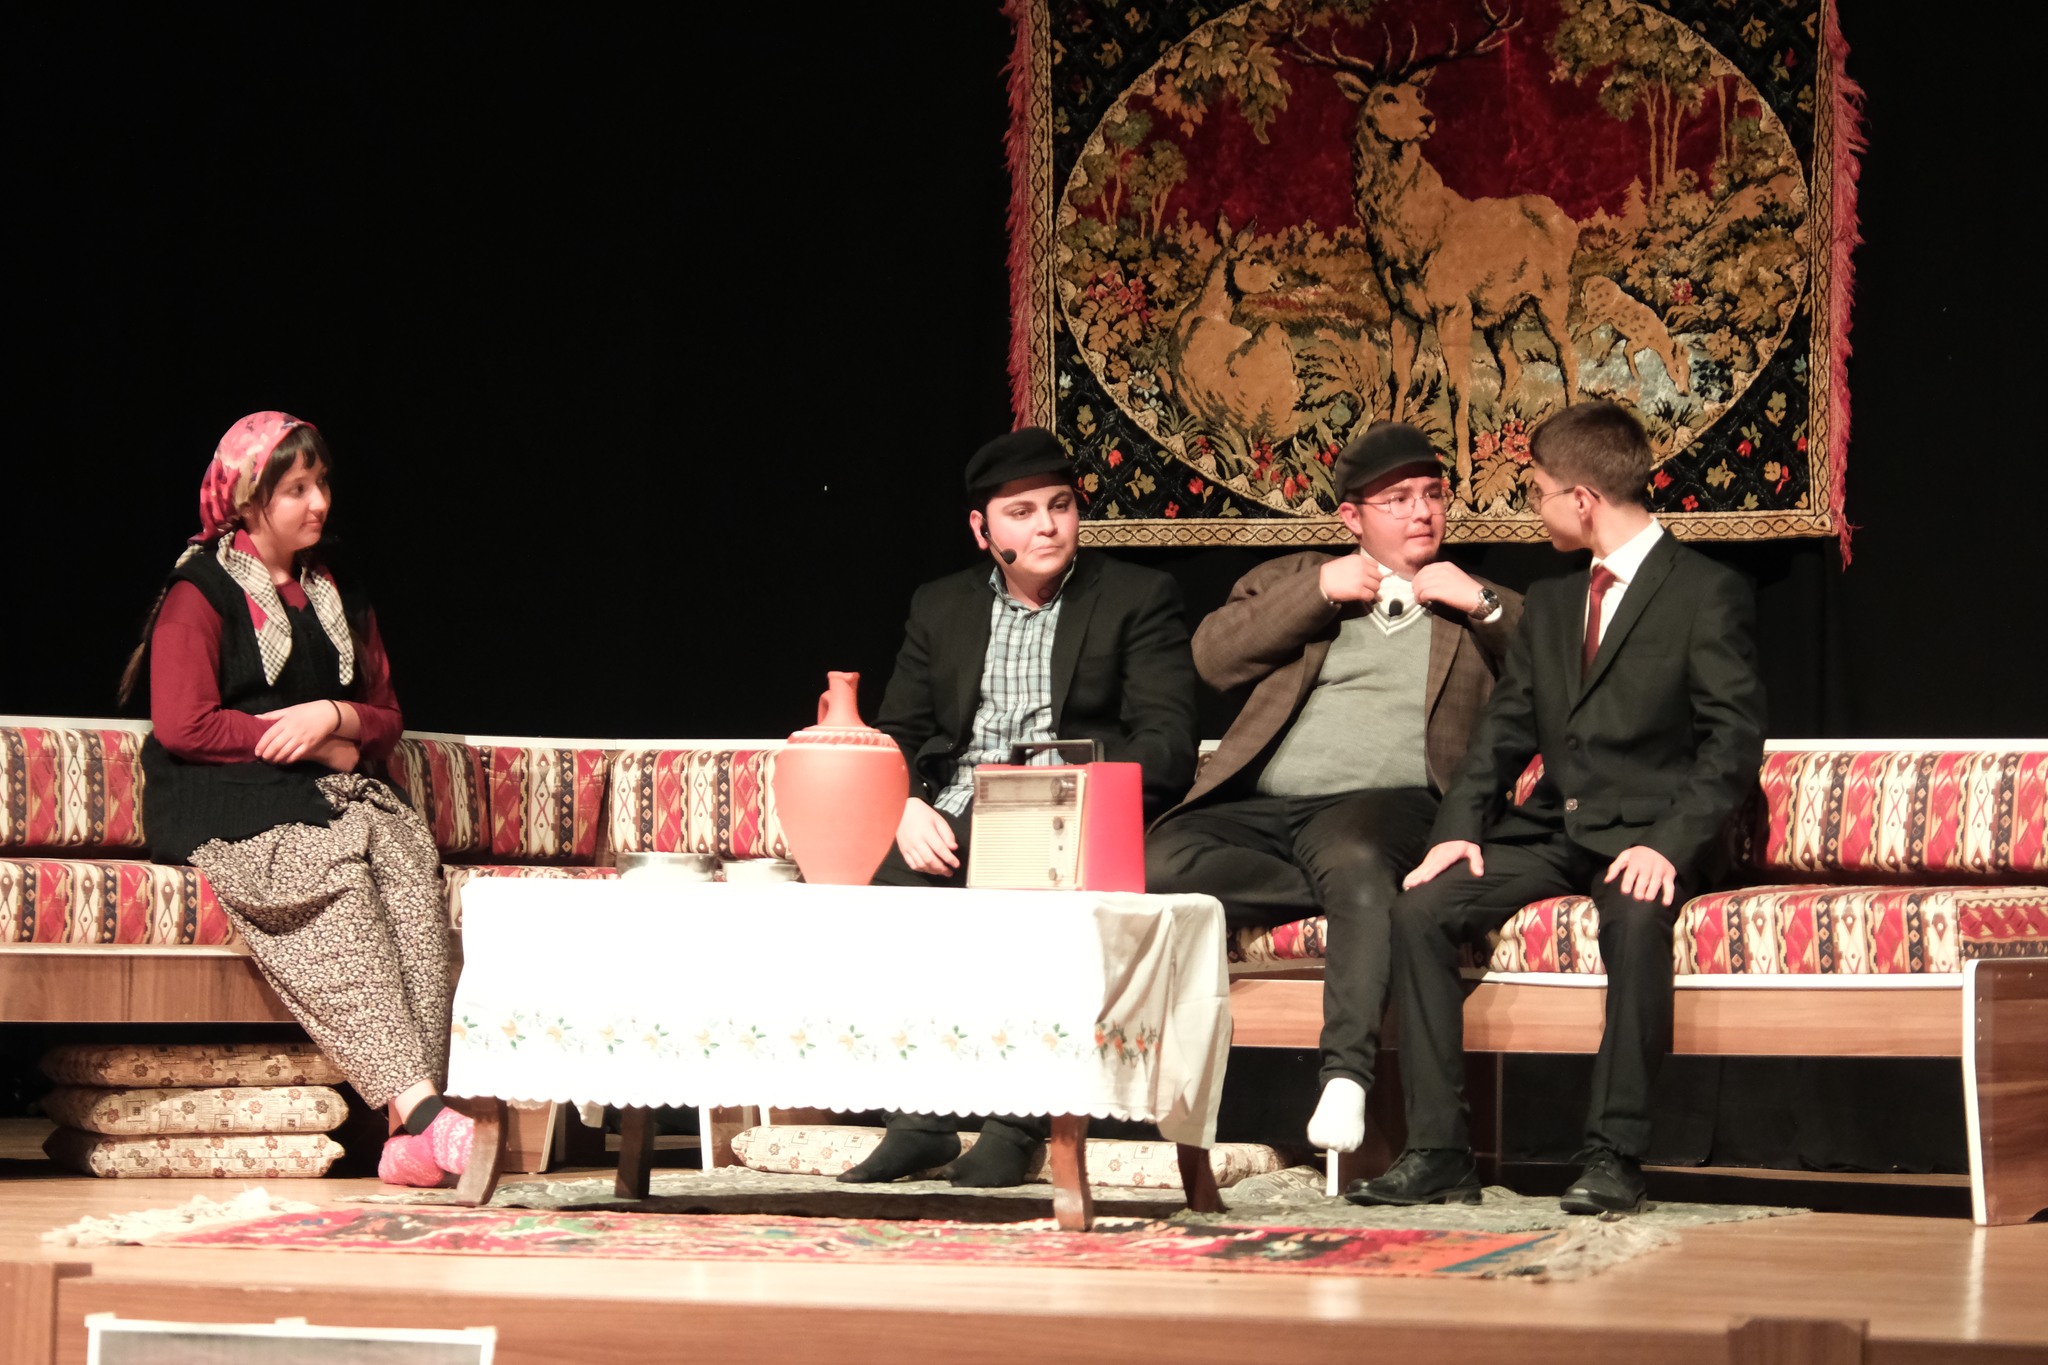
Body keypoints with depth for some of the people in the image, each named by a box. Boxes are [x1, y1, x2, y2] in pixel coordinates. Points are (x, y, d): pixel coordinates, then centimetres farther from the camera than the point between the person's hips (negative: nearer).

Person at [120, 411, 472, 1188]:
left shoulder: (337, 599, 22)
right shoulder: (200, 594, 2)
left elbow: (386, 719, 21)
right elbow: (182, 727, -10)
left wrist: (334, 718, -4)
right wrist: (321, 747, -7)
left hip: (328, 797, 5)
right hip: (224, 803, -5)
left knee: (408, 853, -29)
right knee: (334, 871, -35)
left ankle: (412, 1131, -41)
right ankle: (419, 1107, -45)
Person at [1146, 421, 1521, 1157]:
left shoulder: (1472, 604, 24)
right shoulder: (1290, 580, 27)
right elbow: (1214, 656, 10)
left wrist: (1482, 603, 3)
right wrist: (1317, 592, 4)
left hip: (1387, 802, -2)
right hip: (1258, 807, 2)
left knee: (1353, 855, -39)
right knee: (1158, 862, -29)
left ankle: (1347, 1073, -42)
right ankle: (1356, 891, -23)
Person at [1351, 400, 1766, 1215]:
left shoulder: (1708, 595, -3)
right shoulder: (1550, 603, 19)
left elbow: (1733, 743, -10)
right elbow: (1506, 728, 14)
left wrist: (1670, 844, -24)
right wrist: (1461, 827, -4)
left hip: (1646, 834, -6)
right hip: (1551, 832, 6)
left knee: (1637, 914, -39)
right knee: (1420, 909, -18)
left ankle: (1615, 1153, -32)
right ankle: (1438, 1150, -19)